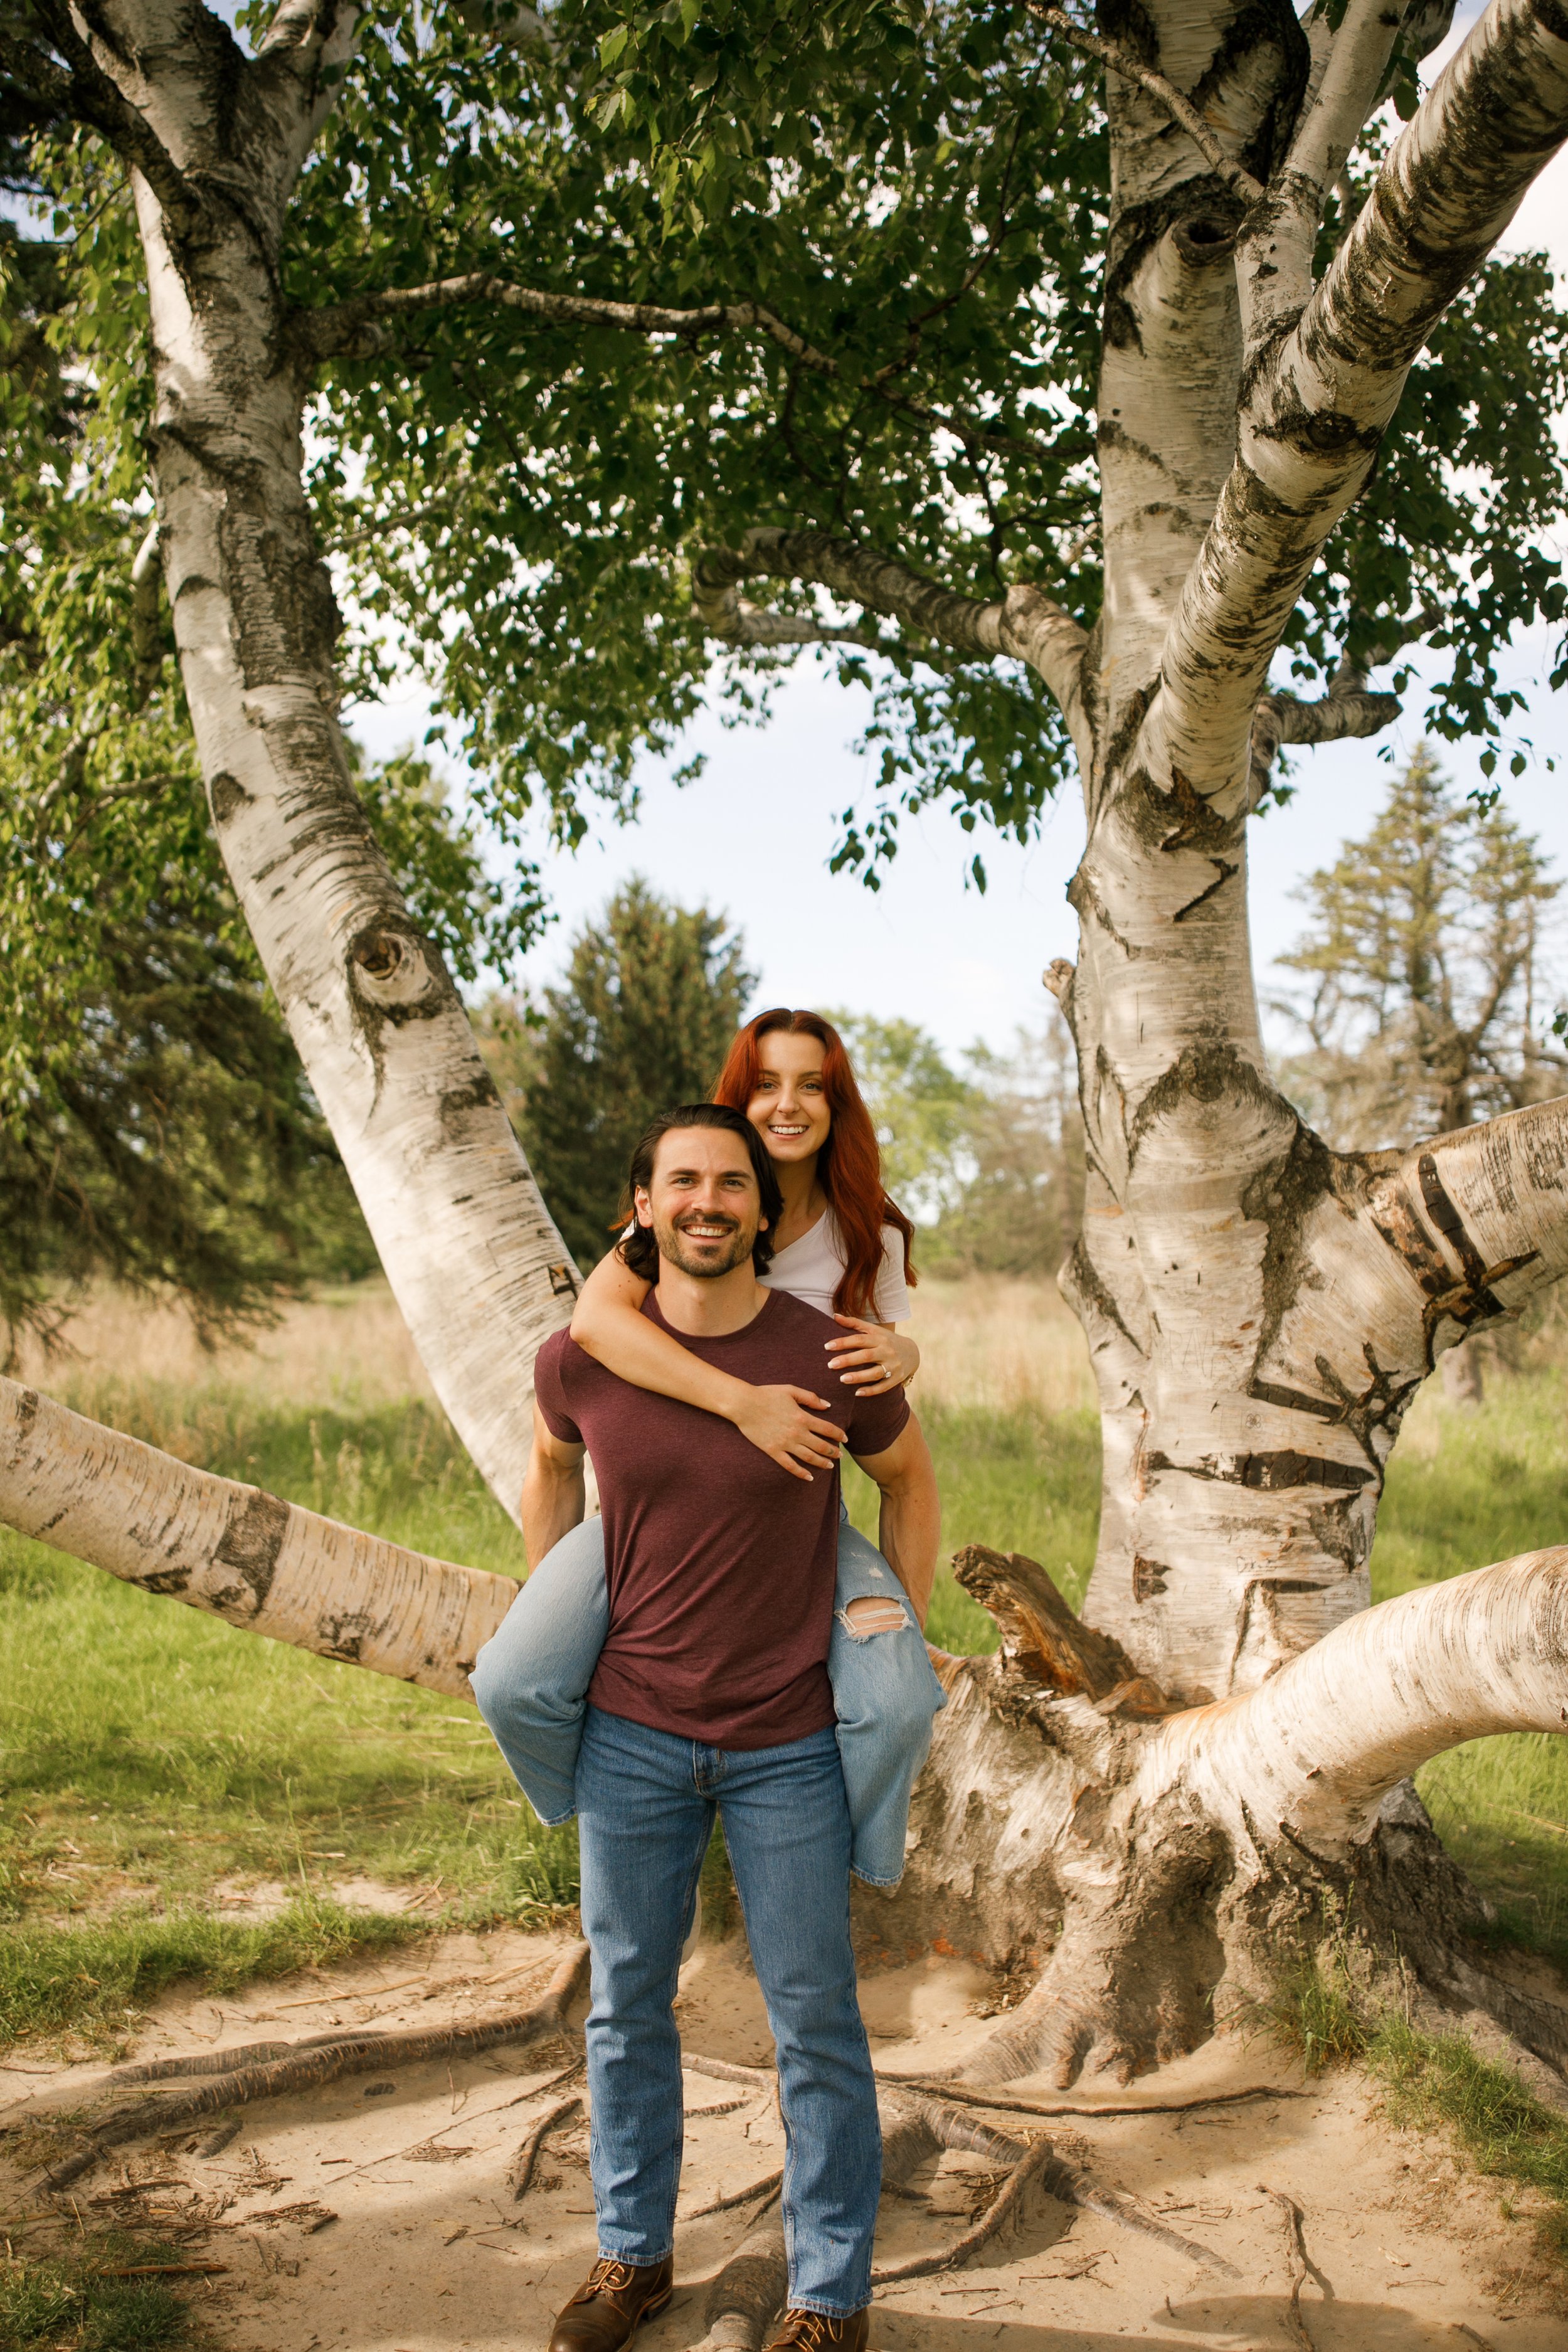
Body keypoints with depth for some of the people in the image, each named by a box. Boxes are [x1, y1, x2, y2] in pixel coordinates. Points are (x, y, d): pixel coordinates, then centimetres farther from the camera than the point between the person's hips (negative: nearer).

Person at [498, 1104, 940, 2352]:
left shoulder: (830, 1358, -13)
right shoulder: (582, 1359, -8)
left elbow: (911, 1477, 6)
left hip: (789, 1745, -2)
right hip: (632, 1734, 2)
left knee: (815, 2021, 8)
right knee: (626, 2004, 15)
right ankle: (634, 2252, 36)